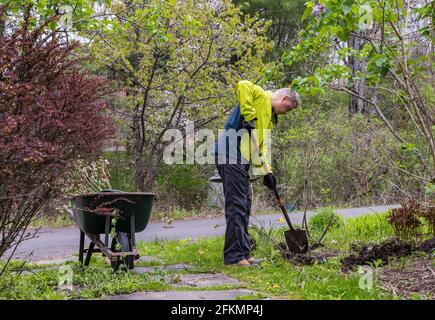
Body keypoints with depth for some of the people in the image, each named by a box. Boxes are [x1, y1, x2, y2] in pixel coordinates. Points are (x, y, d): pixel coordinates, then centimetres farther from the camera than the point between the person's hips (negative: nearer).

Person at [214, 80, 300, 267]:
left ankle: (243, 253, 20)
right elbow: (242, 86, -20)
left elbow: (262, 146, 22)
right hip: (231, 154, -10)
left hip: (242, 160, 10)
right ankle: (234, 256, -8)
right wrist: (249, 116, -22)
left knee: (244, 206, 13)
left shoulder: (270, 118, 26)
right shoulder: (262, 96, 0)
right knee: (237, 205, -10)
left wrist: (266, 171, 9)